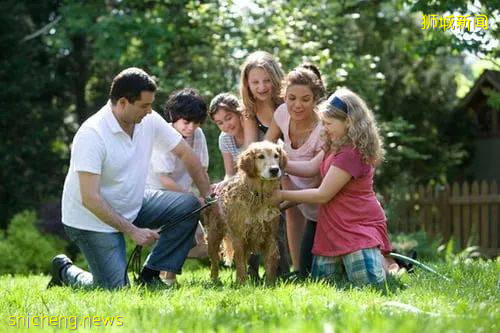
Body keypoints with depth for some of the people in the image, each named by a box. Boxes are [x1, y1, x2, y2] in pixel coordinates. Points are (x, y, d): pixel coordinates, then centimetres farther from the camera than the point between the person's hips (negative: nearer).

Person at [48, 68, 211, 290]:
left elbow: (186, 154, 4)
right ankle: (64, 271, 14)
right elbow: (90, 199, -29)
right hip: (93, 219, -7)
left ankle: (150, 275, -3)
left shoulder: (149, 121, -7)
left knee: (189, 206, -10)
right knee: (115, 290, -15)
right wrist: (133, 231, -27)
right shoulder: (91, 134, -27)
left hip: (132, 207, 7)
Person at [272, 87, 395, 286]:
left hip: (359, 225, -9)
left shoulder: (351, 153, -22)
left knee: (367, 282, -18)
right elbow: (310, 167, 7)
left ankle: (390, 263, 12)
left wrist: (283, 195, -11)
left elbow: (322, 195, -19)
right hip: (334, 227, 9)